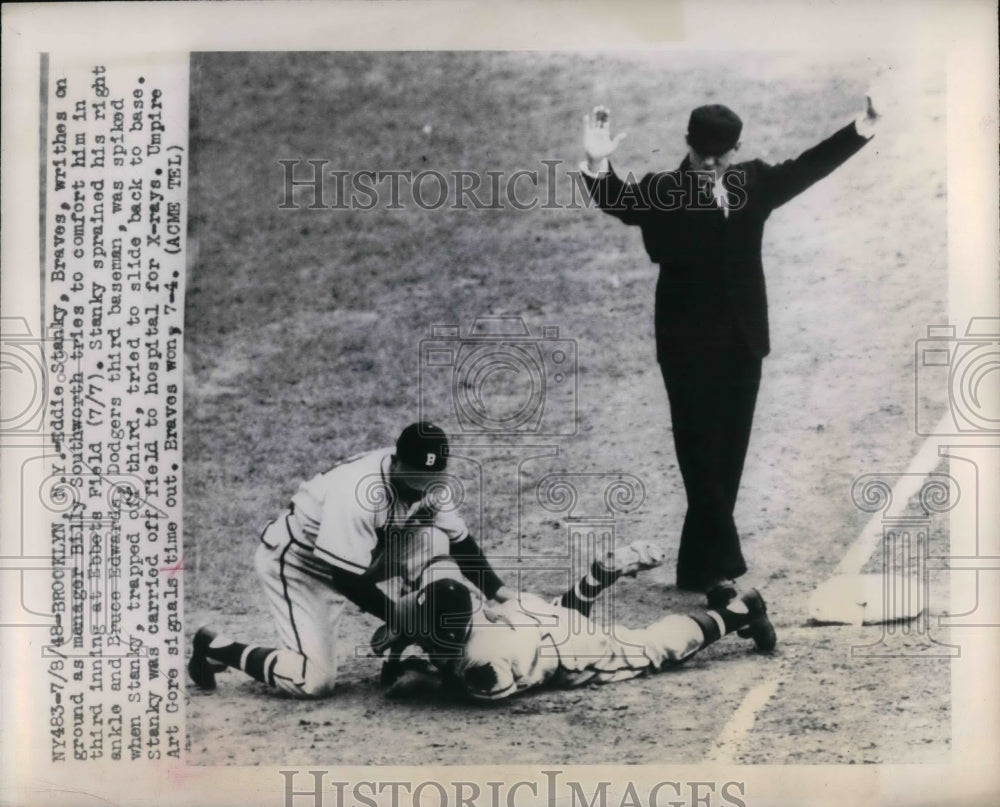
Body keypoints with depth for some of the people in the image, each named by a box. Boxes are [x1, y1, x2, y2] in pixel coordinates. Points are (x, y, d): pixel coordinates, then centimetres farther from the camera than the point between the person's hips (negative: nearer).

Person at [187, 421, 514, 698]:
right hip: (294, 562, -7)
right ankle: (218, 649, 4)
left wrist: (499, 592, -14)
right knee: (314, 681, -16)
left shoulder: (430, 482, -13)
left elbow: (460, 541, -3)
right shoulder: (360, 491, -36)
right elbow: (347, 579, -34)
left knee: (432, 540, -13)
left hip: (352, 559, 7)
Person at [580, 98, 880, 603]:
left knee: (728, 456, 9)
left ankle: (699, 564, 20)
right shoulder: (662, 191, -6)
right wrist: (598, 165, -41)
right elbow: (621, 203, -22)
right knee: (700, 455, -3)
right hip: (688, 345, -5)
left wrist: (862, 128, 8)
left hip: (741, 342, 5)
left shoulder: (754, 182, 8)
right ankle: (720, 563, 2)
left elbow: (807, 167, 15)